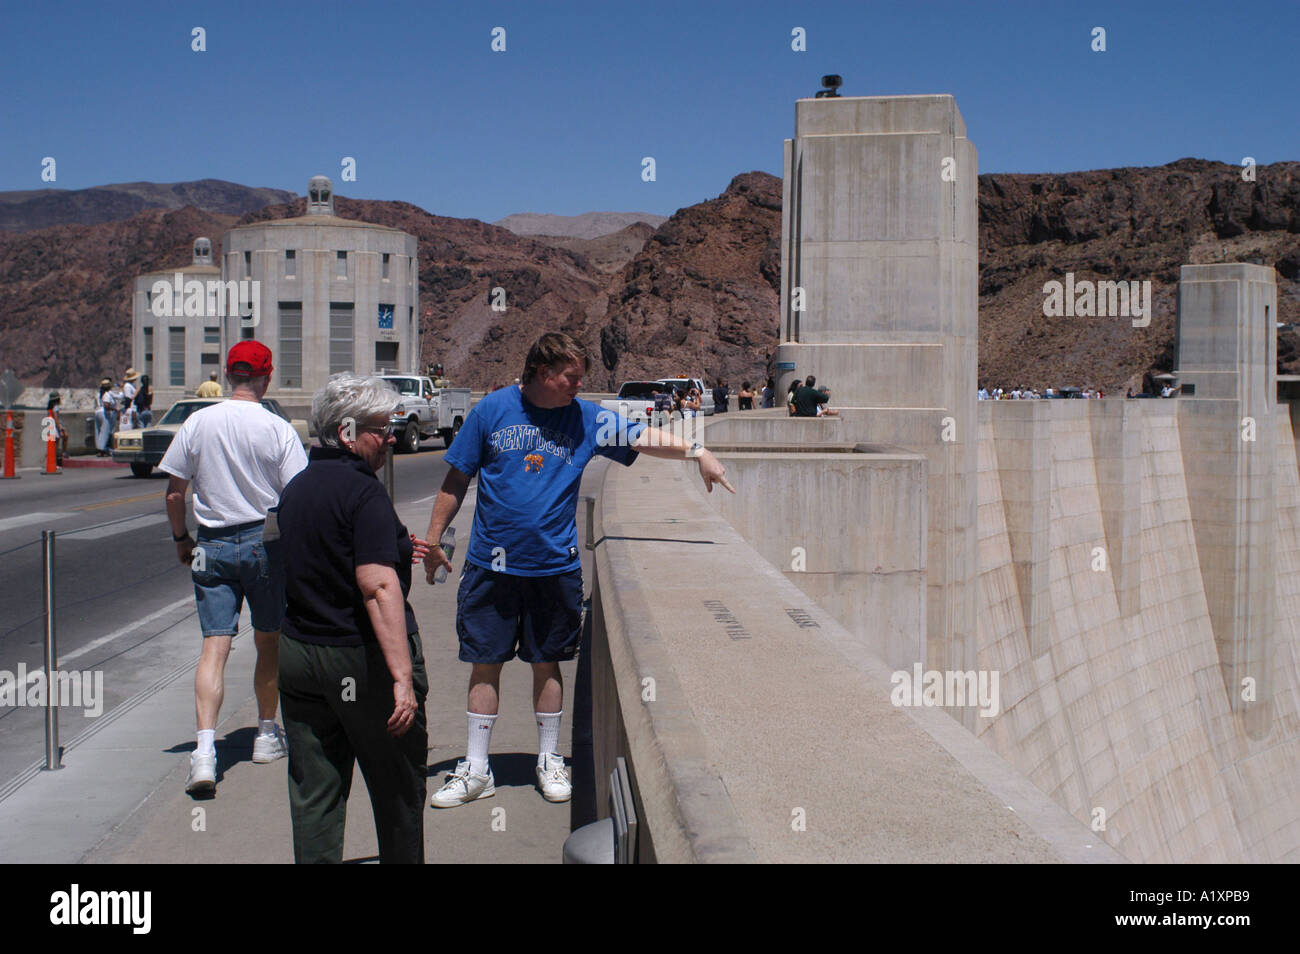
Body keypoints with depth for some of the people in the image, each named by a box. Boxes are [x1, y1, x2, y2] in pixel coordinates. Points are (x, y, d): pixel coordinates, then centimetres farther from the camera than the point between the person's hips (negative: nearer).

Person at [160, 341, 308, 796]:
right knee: (268, 641, 15)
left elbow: (174, 492, 1)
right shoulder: (278, 429, -9)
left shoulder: (198, 422, -1)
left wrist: (181, 538, 15)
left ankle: (205, 749, -15)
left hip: (211, 546, 1)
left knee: (215, 645, -2)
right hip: (265, 541, -1)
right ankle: (267, 734, 28)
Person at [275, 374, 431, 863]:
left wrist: (393, 552, 25)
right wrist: (402, 675, -29)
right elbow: (377, 587, -26)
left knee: (313, 791, 12)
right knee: (398, 786, 10)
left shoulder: (296, 488, 10)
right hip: (361, 658, -7)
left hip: (297, 654, 7)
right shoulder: (362, 491, -17)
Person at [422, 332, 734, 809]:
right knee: (485, 663, 5)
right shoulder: (492, 410, -3)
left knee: (546, 663, 10)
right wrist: (433, 541, 5)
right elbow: (457, 481, 3)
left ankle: (549, 761, 26)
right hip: (491, 564, -1)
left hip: (554, 566, 1)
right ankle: (476, 770, 16)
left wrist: (697, 452, -19)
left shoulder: (586, 418, 1)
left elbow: (645, 437, -3)